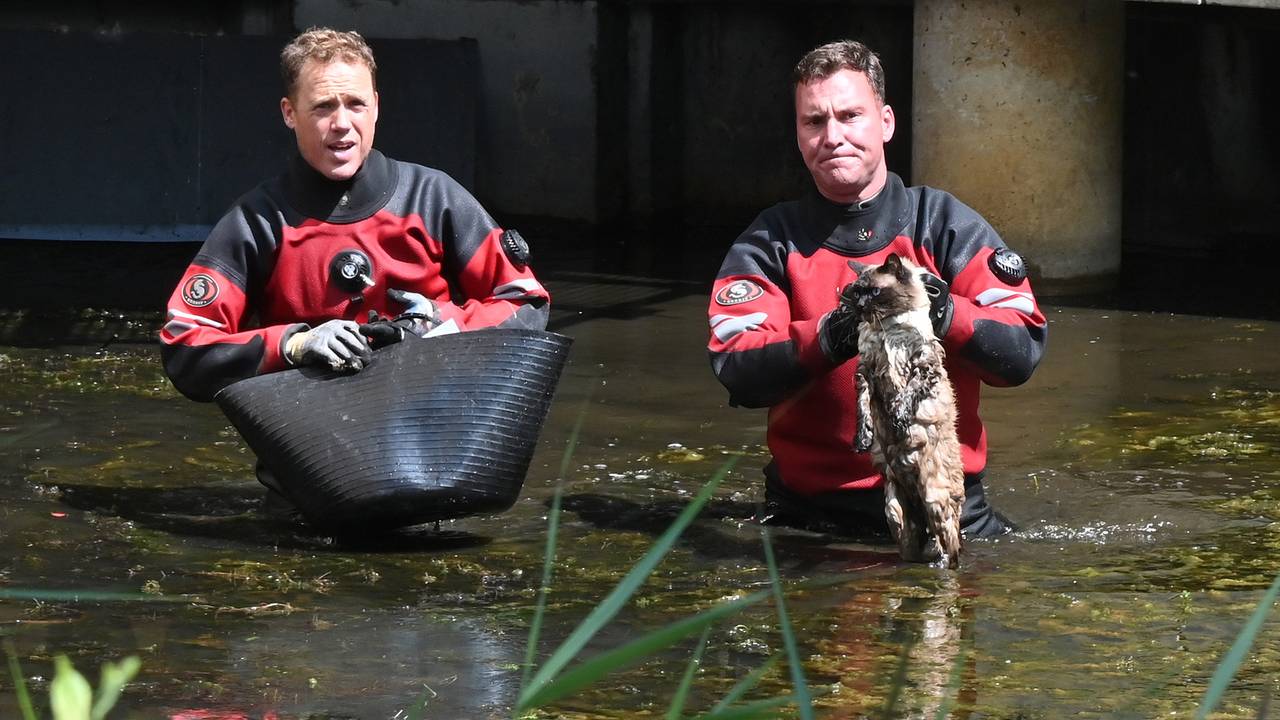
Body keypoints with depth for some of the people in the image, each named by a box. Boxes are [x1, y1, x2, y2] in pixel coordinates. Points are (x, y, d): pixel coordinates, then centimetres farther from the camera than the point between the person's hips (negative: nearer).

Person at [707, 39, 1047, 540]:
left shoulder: (946, 225, 5)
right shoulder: (771, 242, 5)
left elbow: (1023, 353, -5)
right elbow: (736, 372, -10)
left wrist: (947, 315, -24)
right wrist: (827, 339, -27)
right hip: (809, 512, -1)